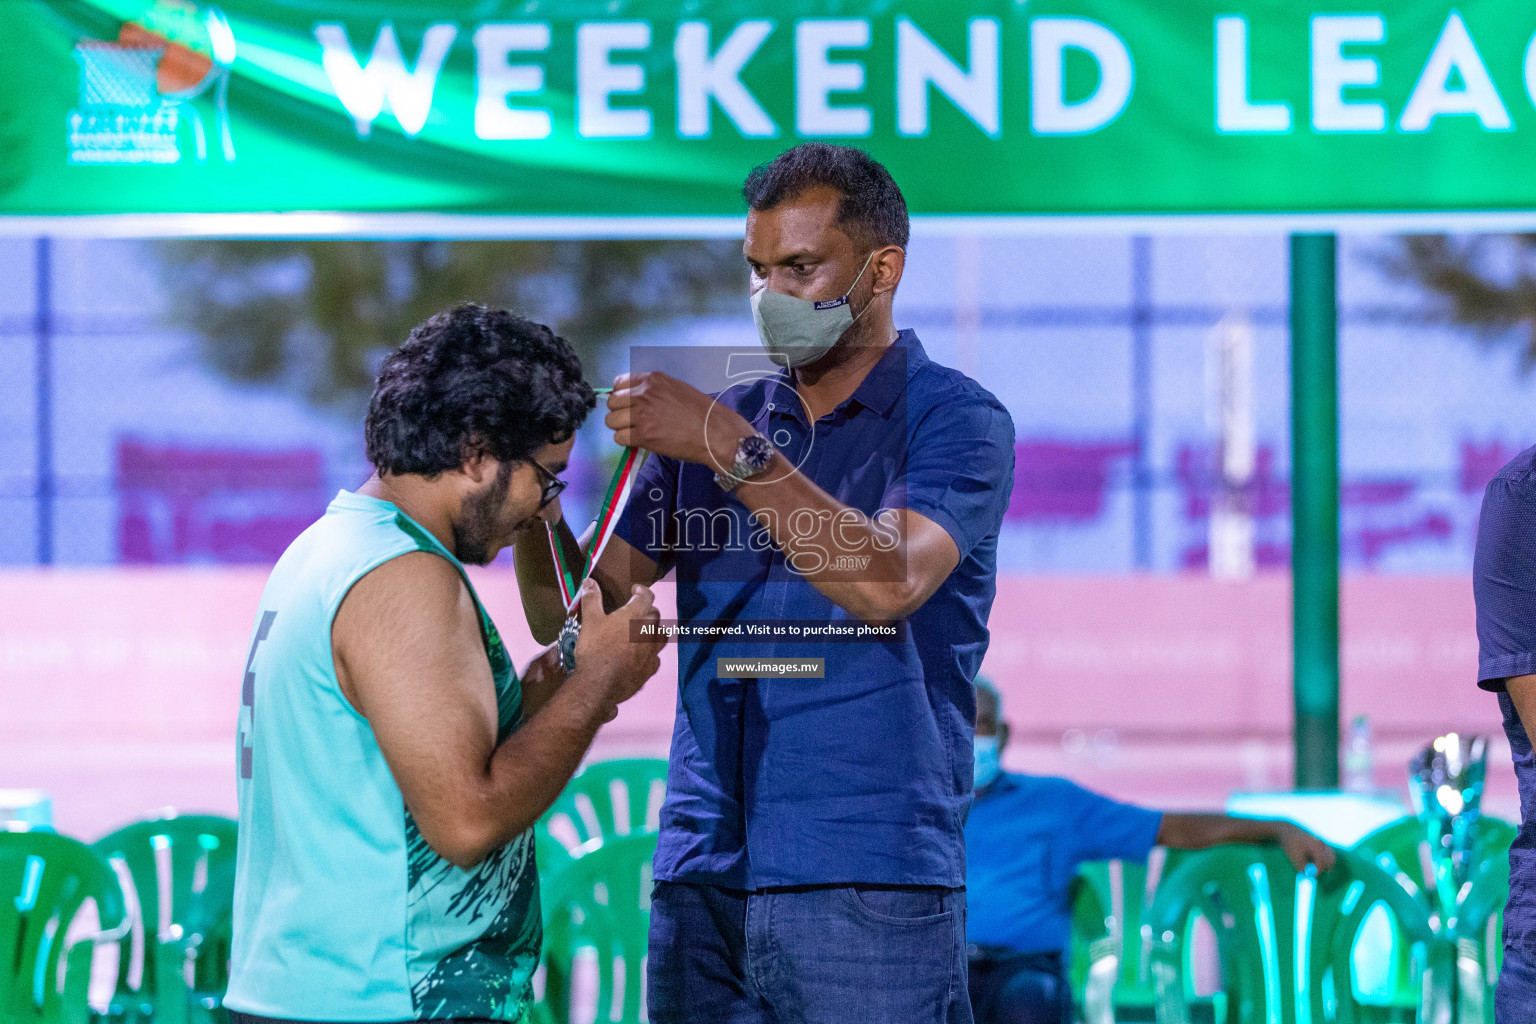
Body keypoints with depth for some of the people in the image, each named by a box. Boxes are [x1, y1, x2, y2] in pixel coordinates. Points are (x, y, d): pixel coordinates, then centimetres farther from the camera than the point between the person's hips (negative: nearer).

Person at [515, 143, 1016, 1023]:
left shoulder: (953, 418, 0)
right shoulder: (723, 419, 15)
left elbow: (890, 582, -19)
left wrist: (732, 451, -22)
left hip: (866, 883, -5)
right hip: (703, 875, 5)